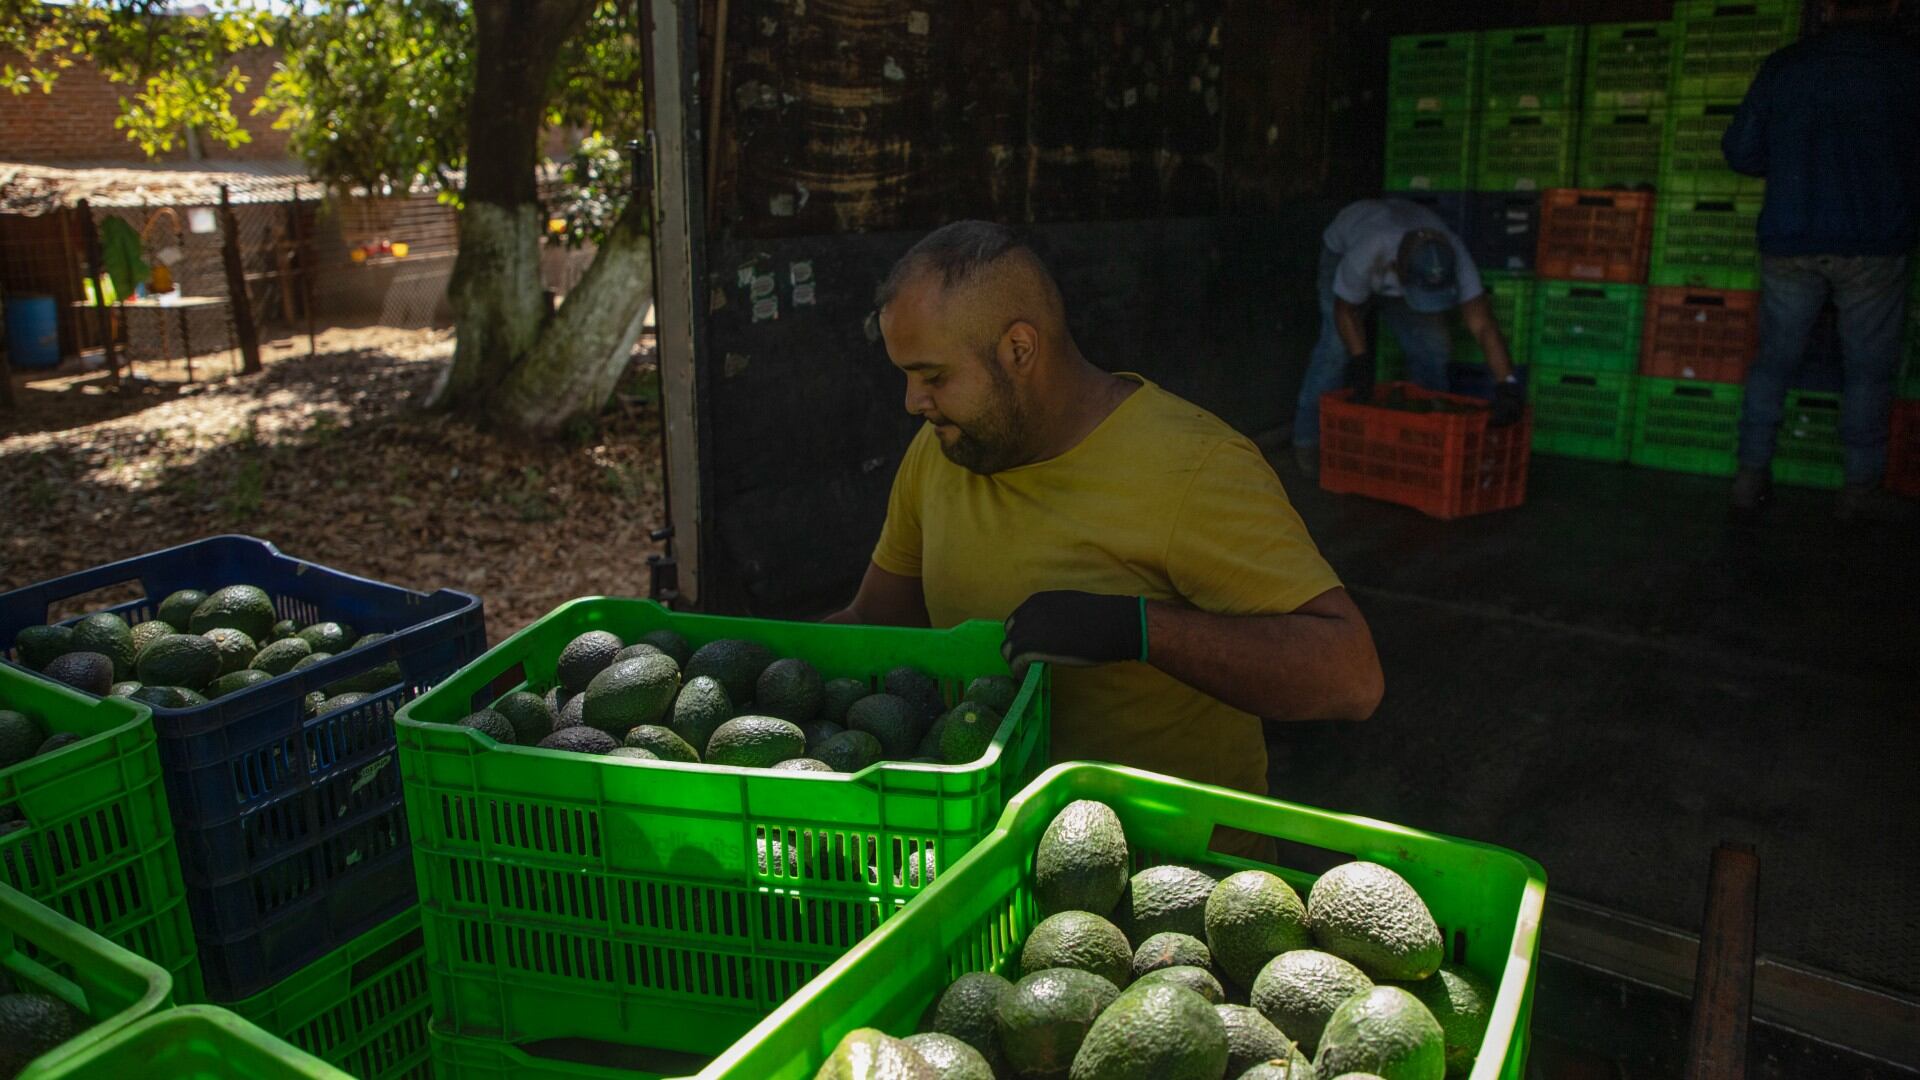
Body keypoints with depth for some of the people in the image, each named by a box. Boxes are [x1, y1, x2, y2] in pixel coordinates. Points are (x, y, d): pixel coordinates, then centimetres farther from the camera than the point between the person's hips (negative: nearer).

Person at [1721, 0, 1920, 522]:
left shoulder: (1783, 66, 0)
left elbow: (1740, 151, 4)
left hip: (1790, 245, 2)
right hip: (1874, 245, -2)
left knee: (1774, 361, 10)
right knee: (1868, 371, 7)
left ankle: (1751, 478, 11)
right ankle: (1862, 489, 12)